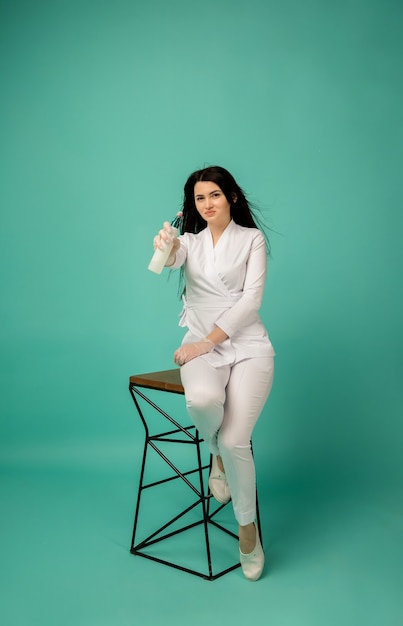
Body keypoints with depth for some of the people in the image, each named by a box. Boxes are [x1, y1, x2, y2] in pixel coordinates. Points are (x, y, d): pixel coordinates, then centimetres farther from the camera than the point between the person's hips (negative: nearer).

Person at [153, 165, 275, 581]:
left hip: (246, 344, -1)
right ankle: (216, 453, 1)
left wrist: (207, 341, -14)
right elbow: (172, 261, -12)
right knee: (202, 399, -35)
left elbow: (251, 299, -6)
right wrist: (165, 248, -37)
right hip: (201, 344, 2)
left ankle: (247, 527, 6)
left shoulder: (252, 238, 5)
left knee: (235, 440, -20)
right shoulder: (191, 241, 13)